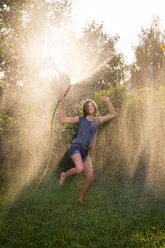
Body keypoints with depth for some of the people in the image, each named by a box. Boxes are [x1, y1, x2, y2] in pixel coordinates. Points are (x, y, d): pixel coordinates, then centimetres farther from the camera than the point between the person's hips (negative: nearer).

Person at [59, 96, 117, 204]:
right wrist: (61, 106, -11)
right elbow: (63, 120, -4)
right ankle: (65, 175, -1)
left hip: (85, 153, 5)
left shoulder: (97, 120, 17)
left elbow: (113, 114, 18)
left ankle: (81, 198, 23)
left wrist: (108, 101, 7)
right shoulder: (80, 119, 6)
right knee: (80, 169, -33)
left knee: (90, 179, 0)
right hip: (75, 148, -5)